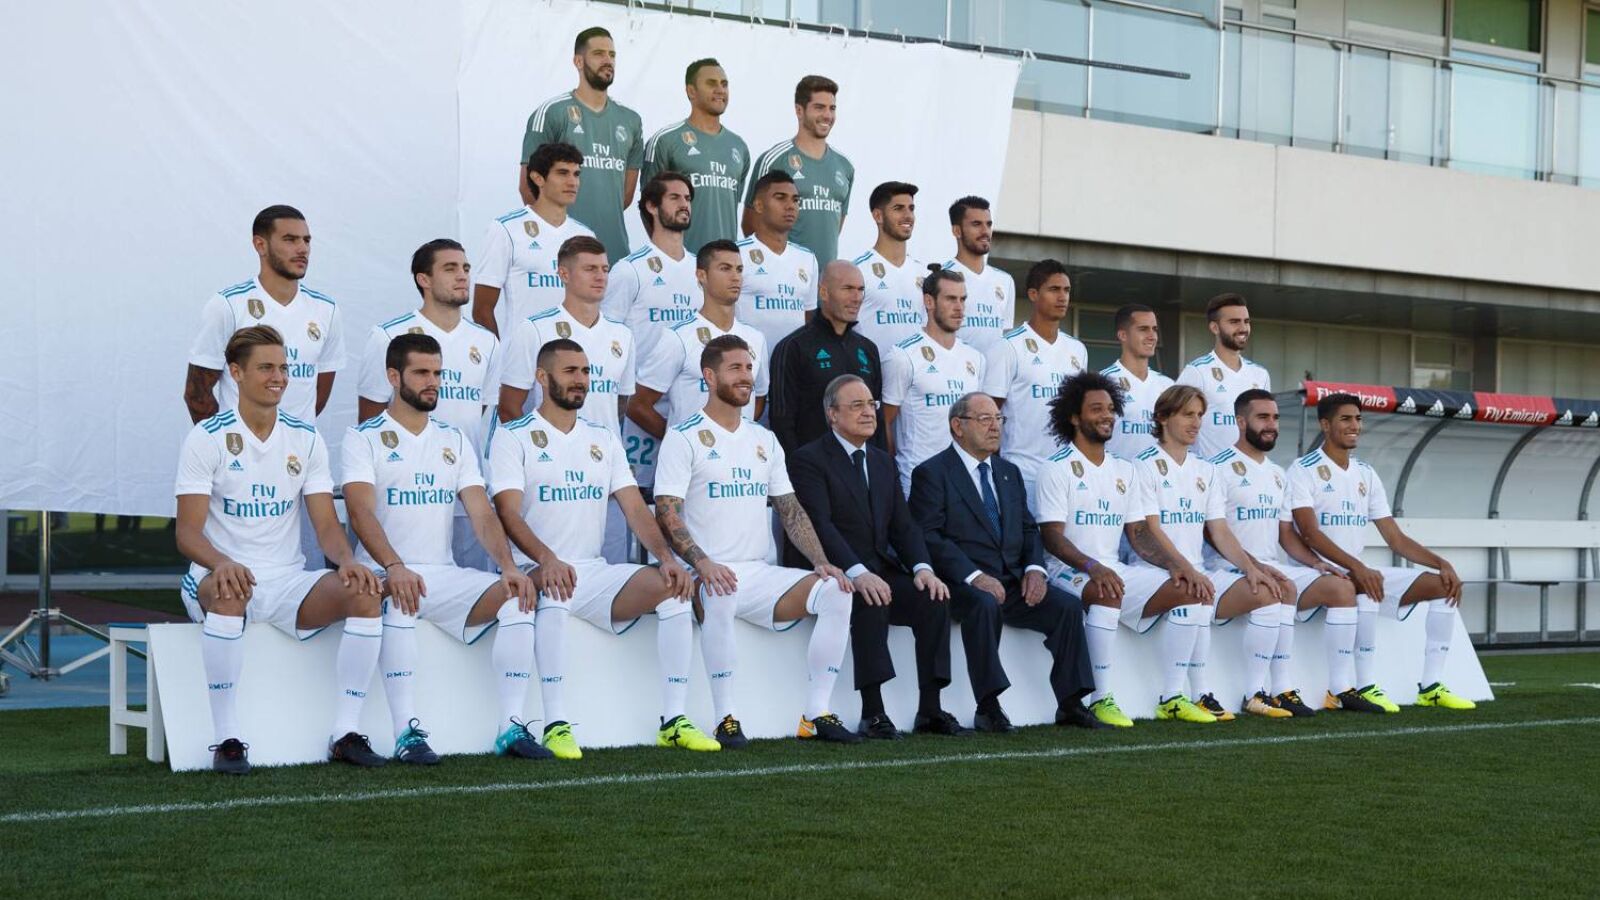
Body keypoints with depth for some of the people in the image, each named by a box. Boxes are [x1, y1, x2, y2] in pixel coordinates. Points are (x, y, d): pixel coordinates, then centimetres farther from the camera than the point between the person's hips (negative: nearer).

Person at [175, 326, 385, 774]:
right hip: (222, 576, -4)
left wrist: (347, 560, -20)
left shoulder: (306, 438, 8)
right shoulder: (207, 437, -4)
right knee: (228, 595, -39)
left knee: (365, 595, -22)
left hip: (288, 581, 4)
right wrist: (222, 563, -34)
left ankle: (346, 734, -16)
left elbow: (327, 526, 4)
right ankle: (227, 739, -31)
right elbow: (188, 531, -11)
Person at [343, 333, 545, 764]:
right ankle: (407, 732, -33)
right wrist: (394, 567, -34)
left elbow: (482, 514, 5)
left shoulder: (455, 440, 15)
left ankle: (512, 726, -15)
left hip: (445, 574, 5)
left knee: (518, 596, -18)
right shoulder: (363, 437, 0)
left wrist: (507, 566, -14)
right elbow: (361, 513, -16)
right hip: (385, 574, -4)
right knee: (399, 598, -38)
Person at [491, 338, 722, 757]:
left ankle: (674, 720, -14)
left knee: (672, 585, -18)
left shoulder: (604, 439, 17)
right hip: (537, 570, -5)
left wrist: (666, 557, -10)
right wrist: (546, 559, -32)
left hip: (594, 571, 5)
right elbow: (509, 513, -13)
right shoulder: (513, 437, 0)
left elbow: (635, 508, 9)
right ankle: (556, 724, -35)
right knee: (555, 587, -39)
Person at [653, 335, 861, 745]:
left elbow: (790, 510, 16)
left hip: (761, 573, 6)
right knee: (721, 597, -39)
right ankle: (726, 719, -27)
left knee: (836, 592, -15)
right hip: (708, 575, -6)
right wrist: (702, 563, -27)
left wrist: (821, 562, 0)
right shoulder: (683, 438, -2)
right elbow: (667, 515, -11)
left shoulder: (764, 440, 17)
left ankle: (817, 714, -11)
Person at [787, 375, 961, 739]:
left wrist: (922, 567, -9)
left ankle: (930, 709, -16)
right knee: (870, 602, -35)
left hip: (880, 573, 6)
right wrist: (857, 573, -30)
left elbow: (903, 525, 12)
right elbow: (820, 525, -16)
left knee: (934, 597, -19)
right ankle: (872, 712, -32)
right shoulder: (808, 459, -3)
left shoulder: (884, 462, 20)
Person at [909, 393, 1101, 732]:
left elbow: (1028, 529, 19)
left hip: (1013, 579, 6)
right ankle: (987, 709, -30)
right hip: (962, 583, -6)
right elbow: (930, 537, -11)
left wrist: (1034, 568, -3)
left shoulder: (1009, 472, 22)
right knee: (985, 605, -37)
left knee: (1068, 606, -15)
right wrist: (974, 576, -22)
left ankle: (1070, 704, -7)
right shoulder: (932, 473, -1)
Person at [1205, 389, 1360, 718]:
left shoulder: (1277, 475, 20)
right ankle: (1281, 690, -33)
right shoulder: (1220, 468, -5)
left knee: (1342, 587, -8)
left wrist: (1317, 563, 3)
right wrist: (1251, 563, -25)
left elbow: (1287, 535, 20)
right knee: (1283, 588, -35)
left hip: (1274, 566, 8)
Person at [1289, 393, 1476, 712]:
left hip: (1362, 571, 8)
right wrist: (1357, 567, -30)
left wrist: (1440, 562, -2)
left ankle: (1431, 687, -6)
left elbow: (1395, 538, 13)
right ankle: (1364, 687, -28)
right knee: (1366, 588, -37)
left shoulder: (1366, 474, 16)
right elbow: (1310, 533, -18)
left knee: (1442, 585, -4)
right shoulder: (1304, 470, -6)